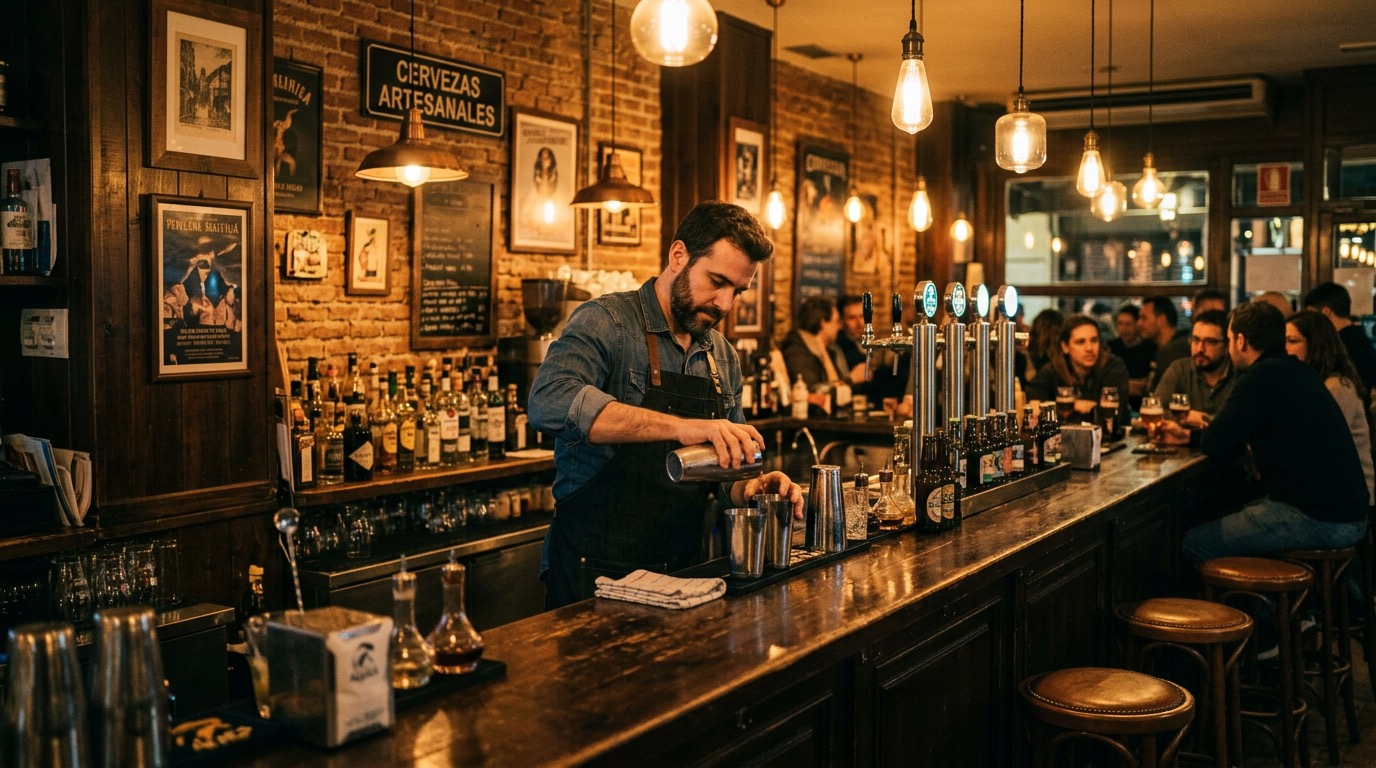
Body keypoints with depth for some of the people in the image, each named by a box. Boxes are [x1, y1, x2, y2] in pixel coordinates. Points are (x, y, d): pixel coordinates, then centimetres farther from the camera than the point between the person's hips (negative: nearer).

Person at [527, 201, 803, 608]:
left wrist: (750, 487, -7)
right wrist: (680, 426, -38)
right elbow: (550, 402, -31)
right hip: (593, 574, -6)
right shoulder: (605, 321, -12)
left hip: (679, 571, 6)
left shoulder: (723, 357, 9)